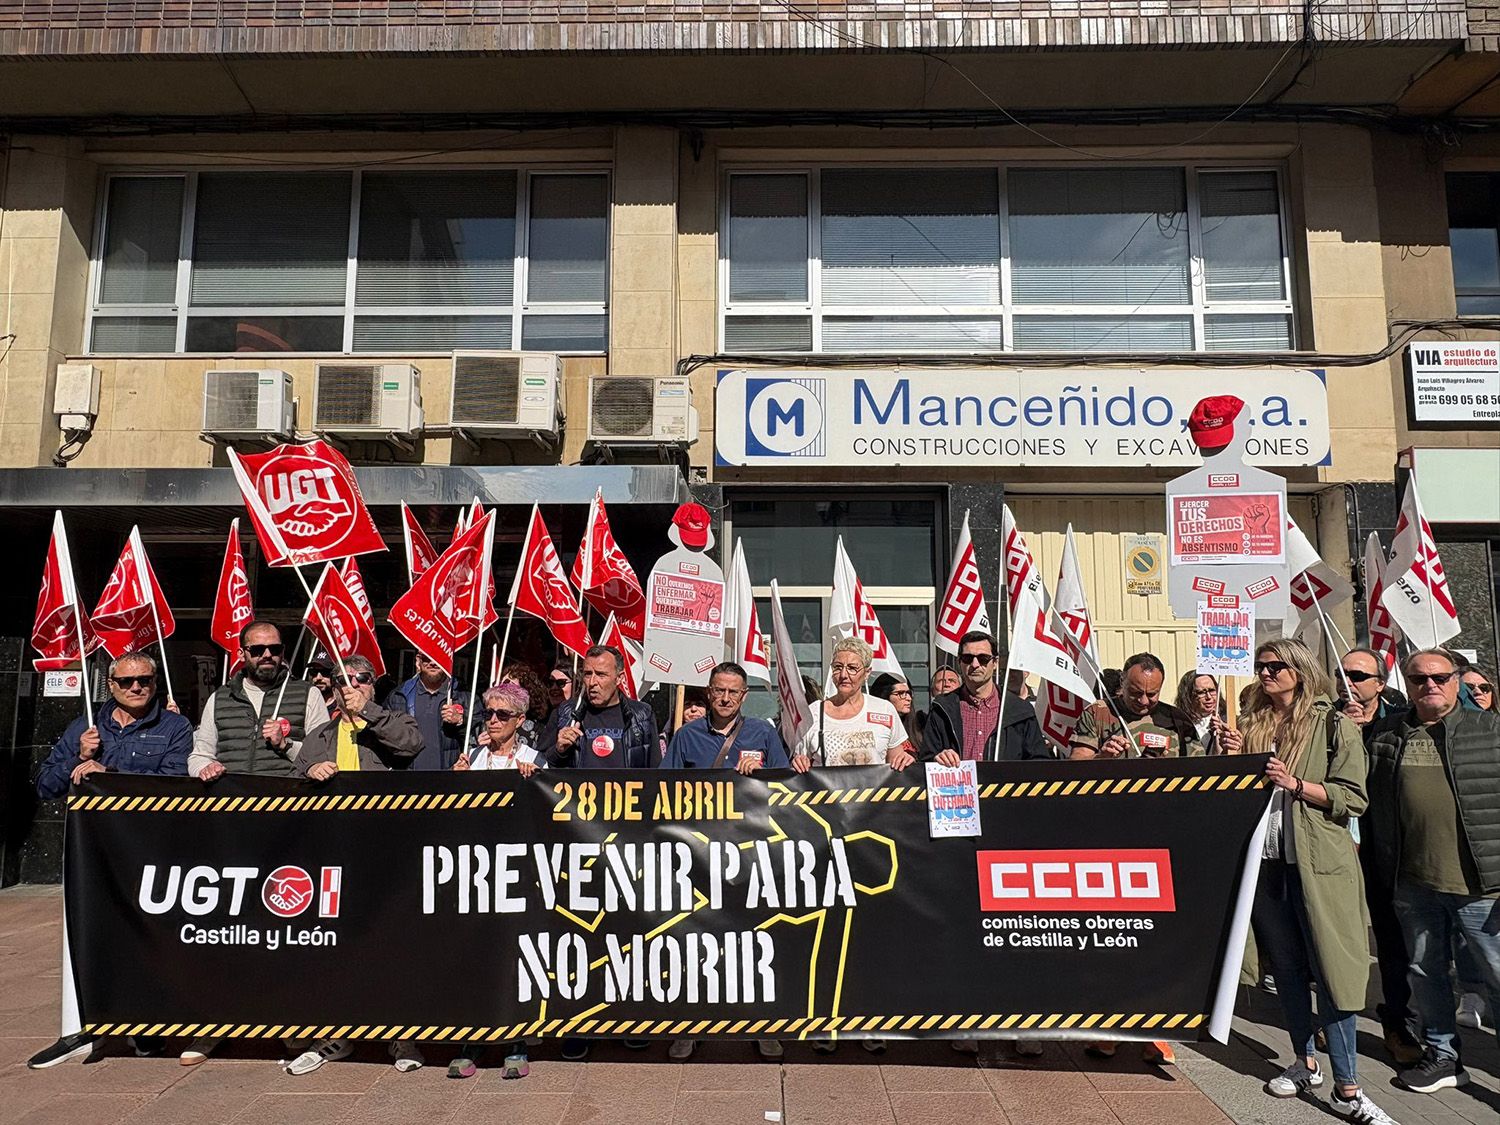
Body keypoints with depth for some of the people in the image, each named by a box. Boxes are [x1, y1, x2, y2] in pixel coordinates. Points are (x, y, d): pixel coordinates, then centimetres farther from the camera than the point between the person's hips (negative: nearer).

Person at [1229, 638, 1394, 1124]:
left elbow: (1353, 798, -6)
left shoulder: (1334, 725, -2)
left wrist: (1296, 784, -17)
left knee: (1331, 969, -3)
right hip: (1264, 862, 4)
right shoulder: (1251, 725, 9)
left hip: (1318, 864, -4)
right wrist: (1233, 759, -3)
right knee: (1286, 967, 13)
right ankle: (1305, 1063, 27)